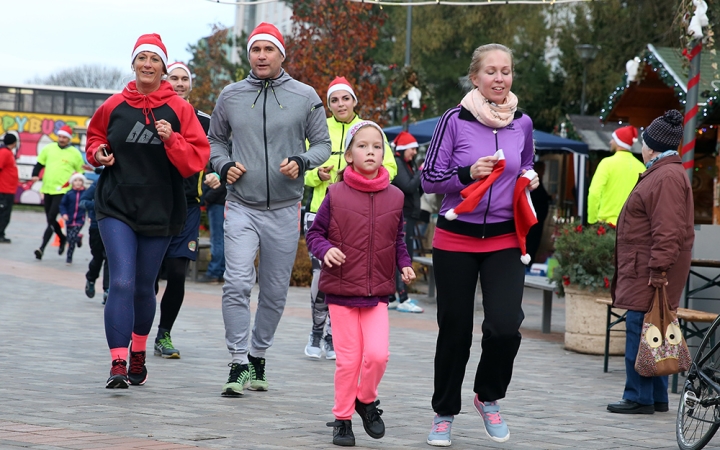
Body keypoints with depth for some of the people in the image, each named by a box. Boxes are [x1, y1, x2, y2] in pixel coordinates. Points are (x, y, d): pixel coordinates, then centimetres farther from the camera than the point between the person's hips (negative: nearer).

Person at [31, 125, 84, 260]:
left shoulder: (75, 153, 1)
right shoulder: (49, 148, 8)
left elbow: (81, 172, 7)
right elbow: (39, 164, 14)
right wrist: (35, 175, -3)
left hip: (62, 191, -5)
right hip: (47, 189, 5)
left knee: (51, 219, -14)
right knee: (50, 219, 13)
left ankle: (42, 247, -16)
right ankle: (62, 238, 38)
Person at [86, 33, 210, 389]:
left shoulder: (179, 110, -1)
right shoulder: (114, 106, 2)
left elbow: (197, 157, -5)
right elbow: (95, 136, 20)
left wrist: (172, 139, -21)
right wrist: (98, 153, -1)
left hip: (159, 210, 1)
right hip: (116, 207, -1)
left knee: (144, 287, 13)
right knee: (122, 282, -15)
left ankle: (139, 354, 35)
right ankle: (118, 363, -16)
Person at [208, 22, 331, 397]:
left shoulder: (305, 97, 1)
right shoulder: (230, 96, 5)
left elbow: (322, 144, 6)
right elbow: (216, 140, 17)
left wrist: (301, 162, -14)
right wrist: (224, 165, -4)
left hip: (284, 210, 1)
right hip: (241, 208, 0)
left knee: (275, 291, 8)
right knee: (237, 284, -15)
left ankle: (258, 356, 25)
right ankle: (239, 363, -12)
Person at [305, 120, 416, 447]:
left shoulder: (394, 197, 3)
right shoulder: (336, 195, -4)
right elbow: (314, 233, 1)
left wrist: (405, 264, 0)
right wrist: (325, 249, -18)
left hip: (377, 293, 2)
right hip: (341, 291, -2)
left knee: (378, 353, -12)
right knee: (348, 359, 1)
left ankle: (366, 400, 17)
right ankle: (342, 419, 17)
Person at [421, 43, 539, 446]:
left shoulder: (522, 123, 4)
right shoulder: (456, 120, -6)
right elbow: (430, 179, -4)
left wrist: (530, 181, -1)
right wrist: (468, 174, -20)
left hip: (504, 240, 2)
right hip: (456, 239, -2)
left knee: (505, 326, -14)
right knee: (455, 330, 5)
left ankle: (489, 397, 14)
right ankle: (445, 413, 25)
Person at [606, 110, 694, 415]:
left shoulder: (667, 177, -16)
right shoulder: (661, 173, 19)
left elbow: (668, 230, -23)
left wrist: (659, 269, -26)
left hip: (651, 274, -11)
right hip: (645, 272, 11)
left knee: (639, 329, -8)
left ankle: (640, 398, -5)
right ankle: (657, 398, 16)